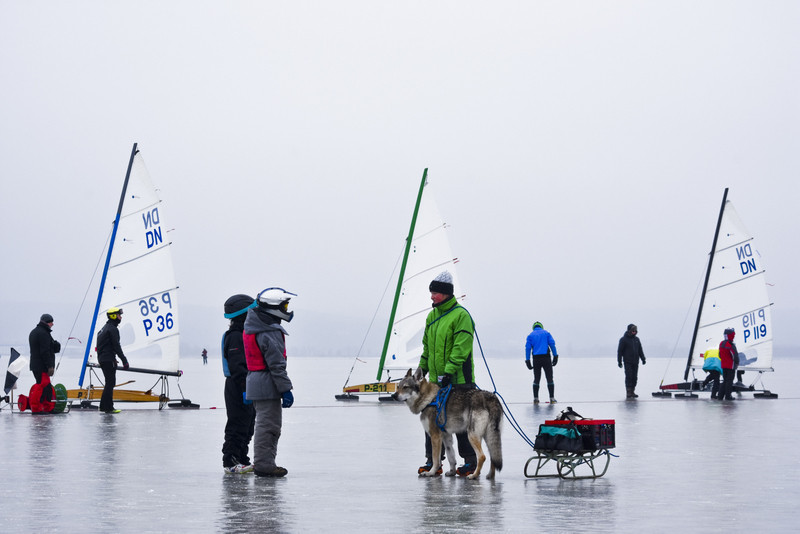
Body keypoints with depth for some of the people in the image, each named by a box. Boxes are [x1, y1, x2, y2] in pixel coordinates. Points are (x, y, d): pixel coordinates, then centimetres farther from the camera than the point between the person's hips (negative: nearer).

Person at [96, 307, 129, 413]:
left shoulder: (105, 328, 19)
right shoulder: (113, 329, -12)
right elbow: (116, 346, -17)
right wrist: (124, 360, -16)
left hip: (102, 358, 10)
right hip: (108, 359, -10)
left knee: (109, 383, 14)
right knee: (110, 383, -9)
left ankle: (103, 406, 15)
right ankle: (108, 407, -10)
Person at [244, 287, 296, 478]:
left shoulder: (252, 326, 12)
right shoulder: (271, 333, -19)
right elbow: (276, 364, -20)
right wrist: (286, 389, -16)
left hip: (255, 382, 10)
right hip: (267, 386, -10)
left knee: (265, 424, 17)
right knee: (269, 425, -5)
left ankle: (264, 463, 22)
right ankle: (264, 464, -3)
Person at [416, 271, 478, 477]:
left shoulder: (461, 315, -10)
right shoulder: (432, 316, 14)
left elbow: (461, 348, -17)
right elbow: (427, 346, 22)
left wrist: (448, 372, -23)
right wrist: (422, 369, 15)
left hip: (458, 380, -7)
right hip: (436, 380, 7)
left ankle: (471, 461, 7)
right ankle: (433, 461, 11)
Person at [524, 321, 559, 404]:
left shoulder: (530, 335, 12)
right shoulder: (546, 333, 11)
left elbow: (528, 348, 3)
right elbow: (552, 344, 0)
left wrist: (528, 361, 1)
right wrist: (555, 356, -1)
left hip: (536, 359, 1)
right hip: (546, 357, -1)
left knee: (536, 379, 9)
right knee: (549, 379, 1)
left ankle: (535, 398, 2)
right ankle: (552, 398, -6)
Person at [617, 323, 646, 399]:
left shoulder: (636, 339, 14)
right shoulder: (623, 339, -3)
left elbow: (640, 350, 19)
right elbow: (620, 351, -4)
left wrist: (643, 359, 10)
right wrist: (619, 361, -8)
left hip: (635, 362, 6)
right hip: (628, 362, -6)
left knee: (635, 377, 5)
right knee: (629, 377, -12)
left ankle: (632, 392, 10)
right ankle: (628, 393, -13)